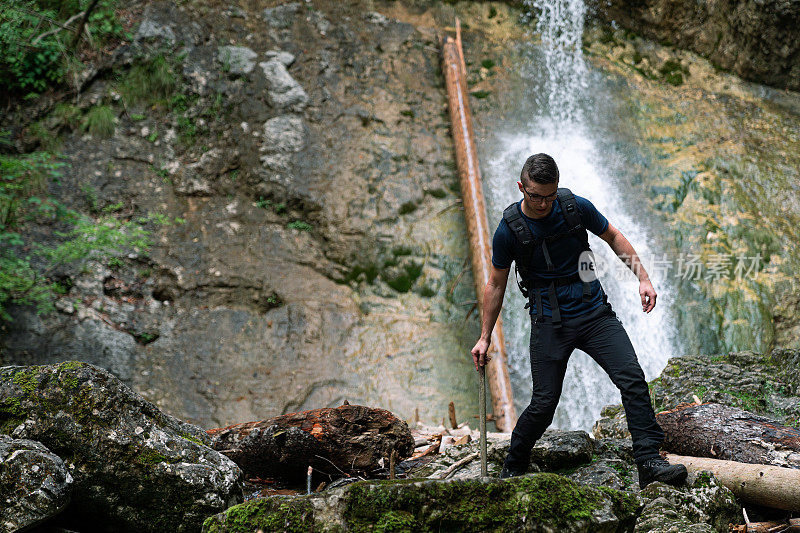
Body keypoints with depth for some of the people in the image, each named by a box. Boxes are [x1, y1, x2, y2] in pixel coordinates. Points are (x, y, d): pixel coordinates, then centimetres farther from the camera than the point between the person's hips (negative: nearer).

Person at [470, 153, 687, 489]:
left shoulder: (576, 207, -6)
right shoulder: (509, 230, -9)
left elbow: (613, 237, 11)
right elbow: (496, 284, 2)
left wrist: (643, 278, 3)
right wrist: (485, 338, 6)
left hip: (594, 311, 2)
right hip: (549, 321, -2)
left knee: (633, 380, -12)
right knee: (544, 403, -4)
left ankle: (649, 462, -6)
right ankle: (513, 467, 19)